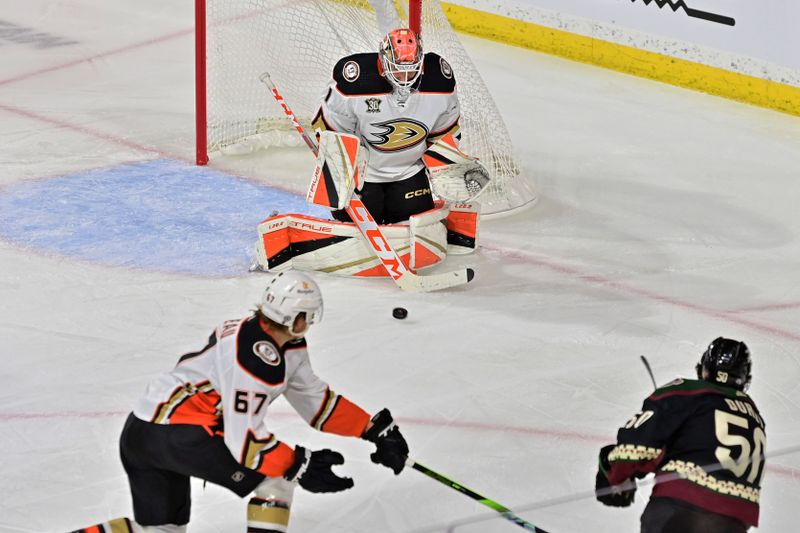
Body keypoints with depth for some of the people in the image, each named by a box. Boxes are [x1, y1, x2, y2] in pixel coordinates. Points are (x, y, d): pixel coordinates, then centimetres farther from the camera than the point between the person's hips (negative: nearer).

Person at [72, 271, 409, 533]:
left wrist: (374, 429, 13)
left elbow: (314, 399, 17)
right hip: (175, 432, -10)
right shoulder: (257, 357, -22)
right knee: (278, 475, -7)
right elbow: (242, 438, -24)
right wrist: (300, 466, -25)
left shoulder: (288, 345, 9)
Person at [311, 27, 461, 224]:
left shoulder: (438, 81, -15)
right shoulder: (356, 83, -26)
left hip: (409, 170, 3)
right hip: (360, 171, -3)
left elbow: (446, 131, 2)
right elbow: (330, 129, -13)